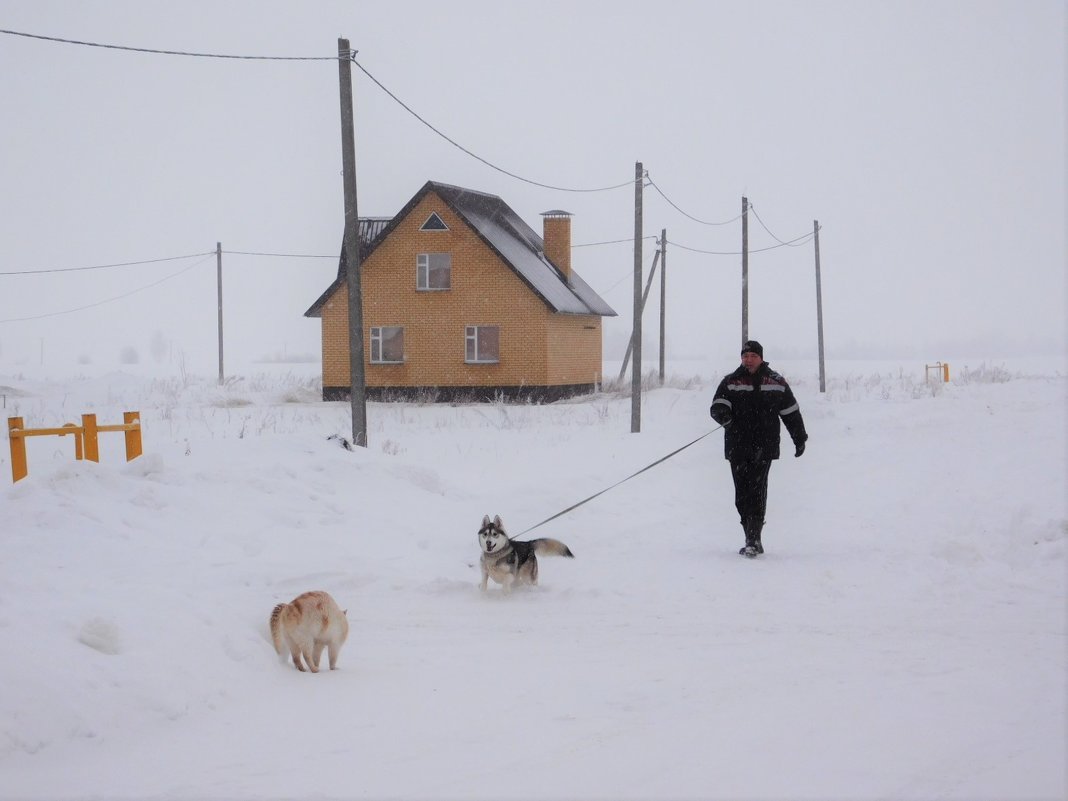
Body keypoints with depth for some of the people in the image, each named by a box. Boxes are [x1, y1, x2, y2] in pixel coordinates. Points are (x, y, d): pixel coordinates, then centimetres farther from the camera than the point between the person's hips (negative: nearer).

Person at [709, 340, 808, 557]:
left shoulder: (776, 382, 8)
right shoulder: (730, 382, 7)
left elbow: (791, 411, 16)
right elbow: (717, 406, -2)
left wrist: (800, 438, 21)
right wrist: (722, 413, -27)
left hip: (764, 448, -2)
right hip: (737, 448, 2)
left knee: (756, 491, -13)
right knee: (742, 495, 2)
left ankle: (753, 541, -16)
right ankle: (753, 540, 11)